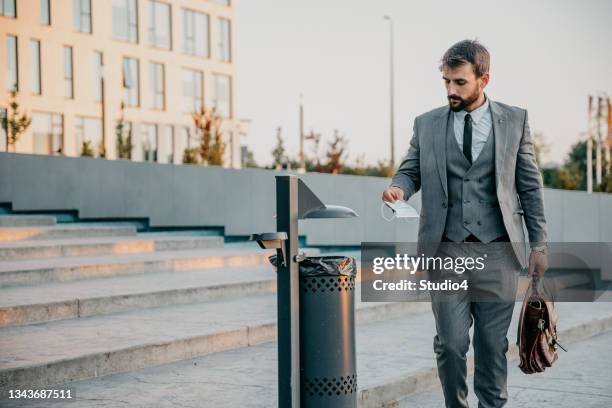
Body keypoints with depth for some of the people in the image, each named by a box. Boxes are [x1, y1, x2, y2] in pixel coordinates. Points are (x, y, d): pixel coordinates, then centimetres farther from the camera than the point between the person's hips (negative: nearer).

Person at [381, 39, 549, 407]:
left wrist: (539, 245, 3)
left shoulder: (515, 120, 6)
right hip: (447, 250, 0)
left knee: (493, 343, 5)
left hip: (498, 249, 0)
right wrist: (399, 187, -11)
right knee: (451, 342, -2)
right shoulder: (427, 124, 7)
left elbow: (530, 186, 7)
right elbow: (411, 170, 14)